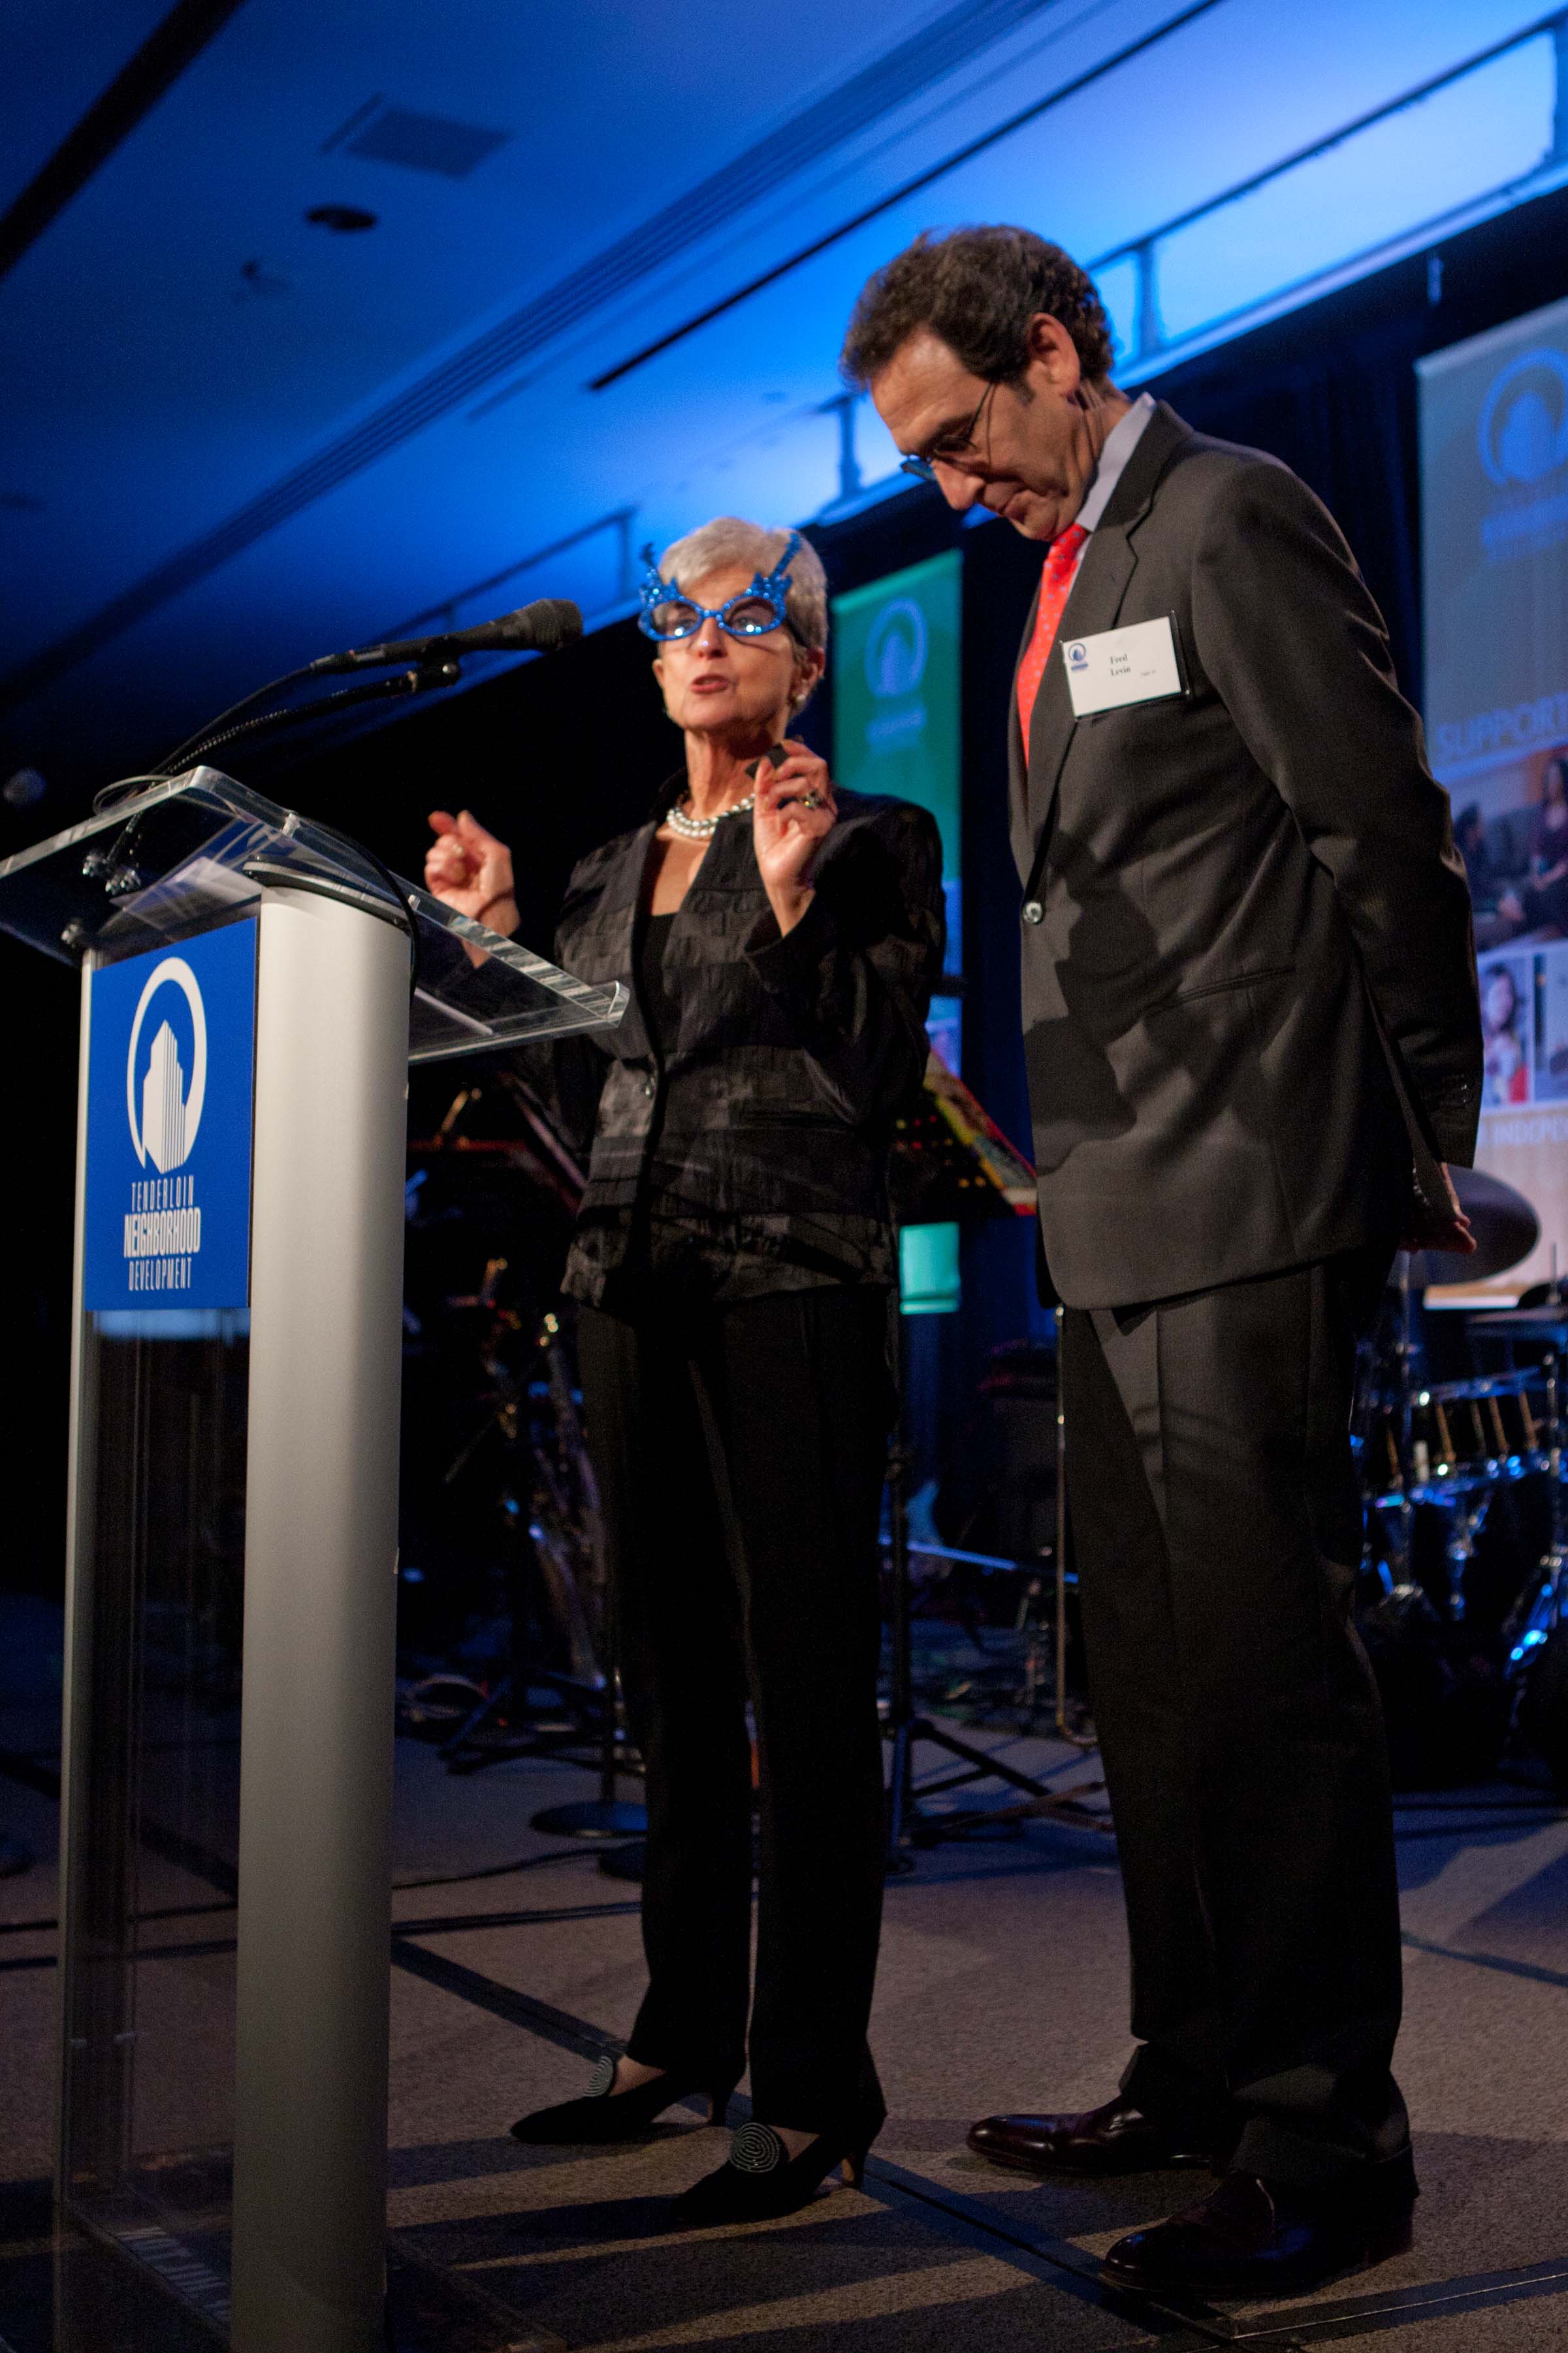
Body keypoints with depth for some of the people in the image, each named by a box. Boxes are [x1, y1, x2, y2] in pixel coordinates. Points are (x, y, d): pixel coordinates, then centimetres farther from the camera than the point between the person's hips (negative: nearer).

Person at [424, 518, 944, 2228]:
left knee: (804, 1686, -5)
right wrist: (495, 935, 9)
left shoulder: (872, 841, 2)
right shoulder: (612, 869, 19)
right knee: (673, 1682, 12)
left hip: (792, 1284, -6)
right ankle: (682, 2036, 24)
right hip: (630, 1284, 7)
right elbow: (572, 1106, 17)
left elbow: (876, 1078, -9)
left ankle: (811, 2090, 2)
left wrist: (795, 903, -19)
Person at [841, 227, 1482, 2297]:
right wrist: (1055, 1141, 13)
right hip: (1123, 1217, 10)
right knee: (1152, 1674, 14)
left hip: (1253, 1201, -10)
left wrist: (1425, 1143, -8)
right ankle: (1198, 2087, 27)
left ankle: (1327, 2149, 6)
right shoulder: (1070, 572, 21)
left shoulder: (1226, 519, -7)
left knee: (1259, 1669, -6)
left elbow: (1385, 843, -11)